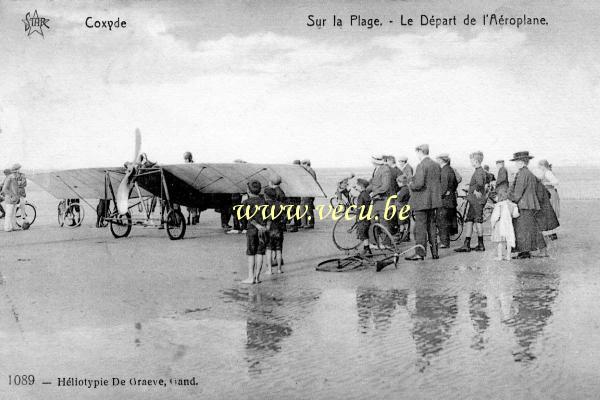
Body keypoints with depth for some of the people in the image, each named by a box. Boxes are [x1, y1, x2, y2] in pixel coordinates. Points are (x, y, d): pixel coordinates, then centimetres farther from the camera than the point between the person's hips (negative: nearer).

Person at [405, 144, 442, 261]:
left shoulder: (421, 166, -16)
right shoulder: (436, 165, 11)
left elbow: (419, 184, -24)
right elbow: (440, 183, 16)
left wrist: (410, 185, -5)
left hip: (421, 201, -8)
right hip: (433, 201, 8)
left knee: (420, 227, -4)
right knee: (431, 226, 14)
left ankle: (420, 253, -3)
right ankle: (434, 252, 18)